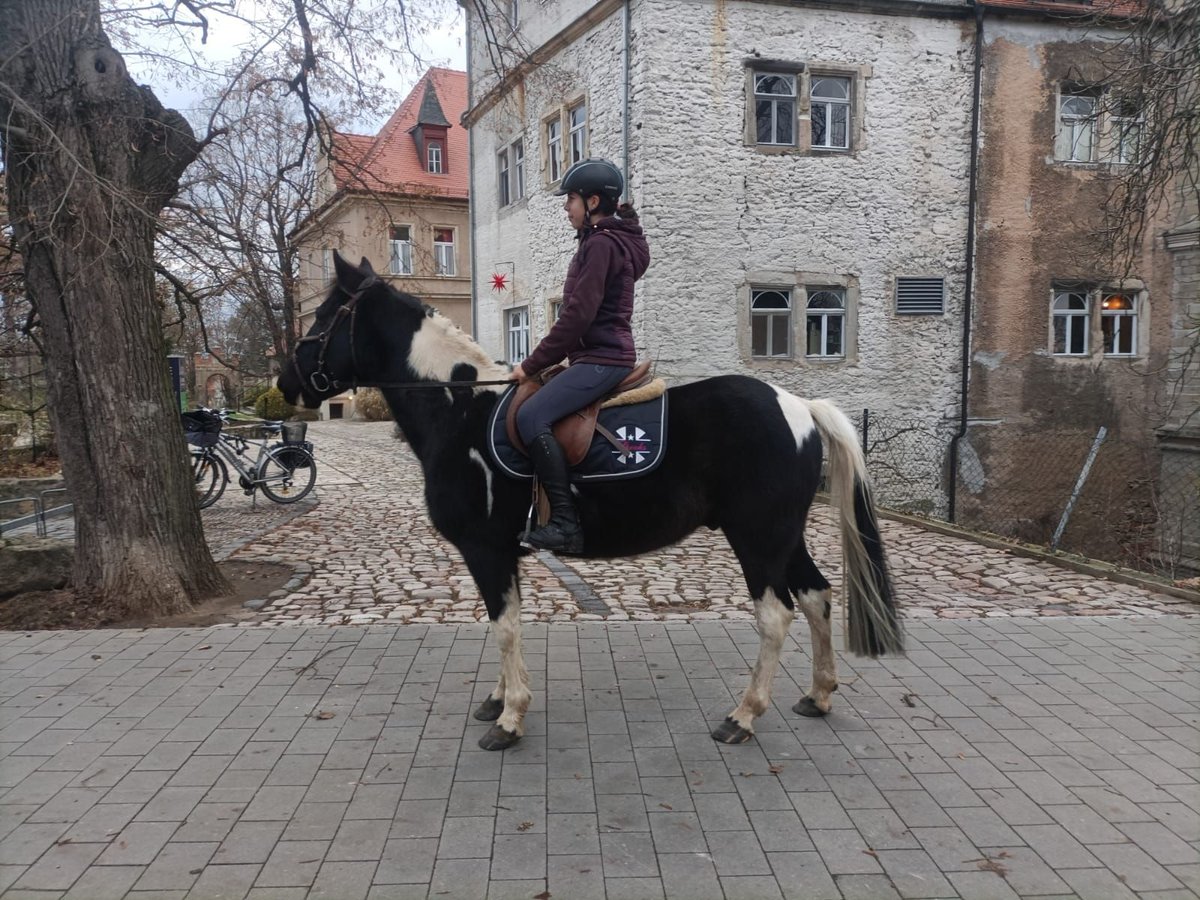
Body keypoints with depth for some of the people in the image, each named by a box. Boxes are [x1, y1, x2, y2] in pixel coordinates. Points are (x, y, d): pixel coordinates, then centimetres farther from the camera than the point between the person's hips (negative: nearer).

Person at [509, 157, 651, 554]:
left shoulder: (601, 243, -13)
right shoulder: (606, 240, 20)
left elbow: (578, 315, -20)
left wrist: (531, 364, -13)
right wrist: (545, 360, 18)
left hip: (601, 358, -11)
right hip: (603, 355, 11)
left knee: (531, 416, -24)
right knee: (537, 410, 18)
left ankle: (565, 522, -25)